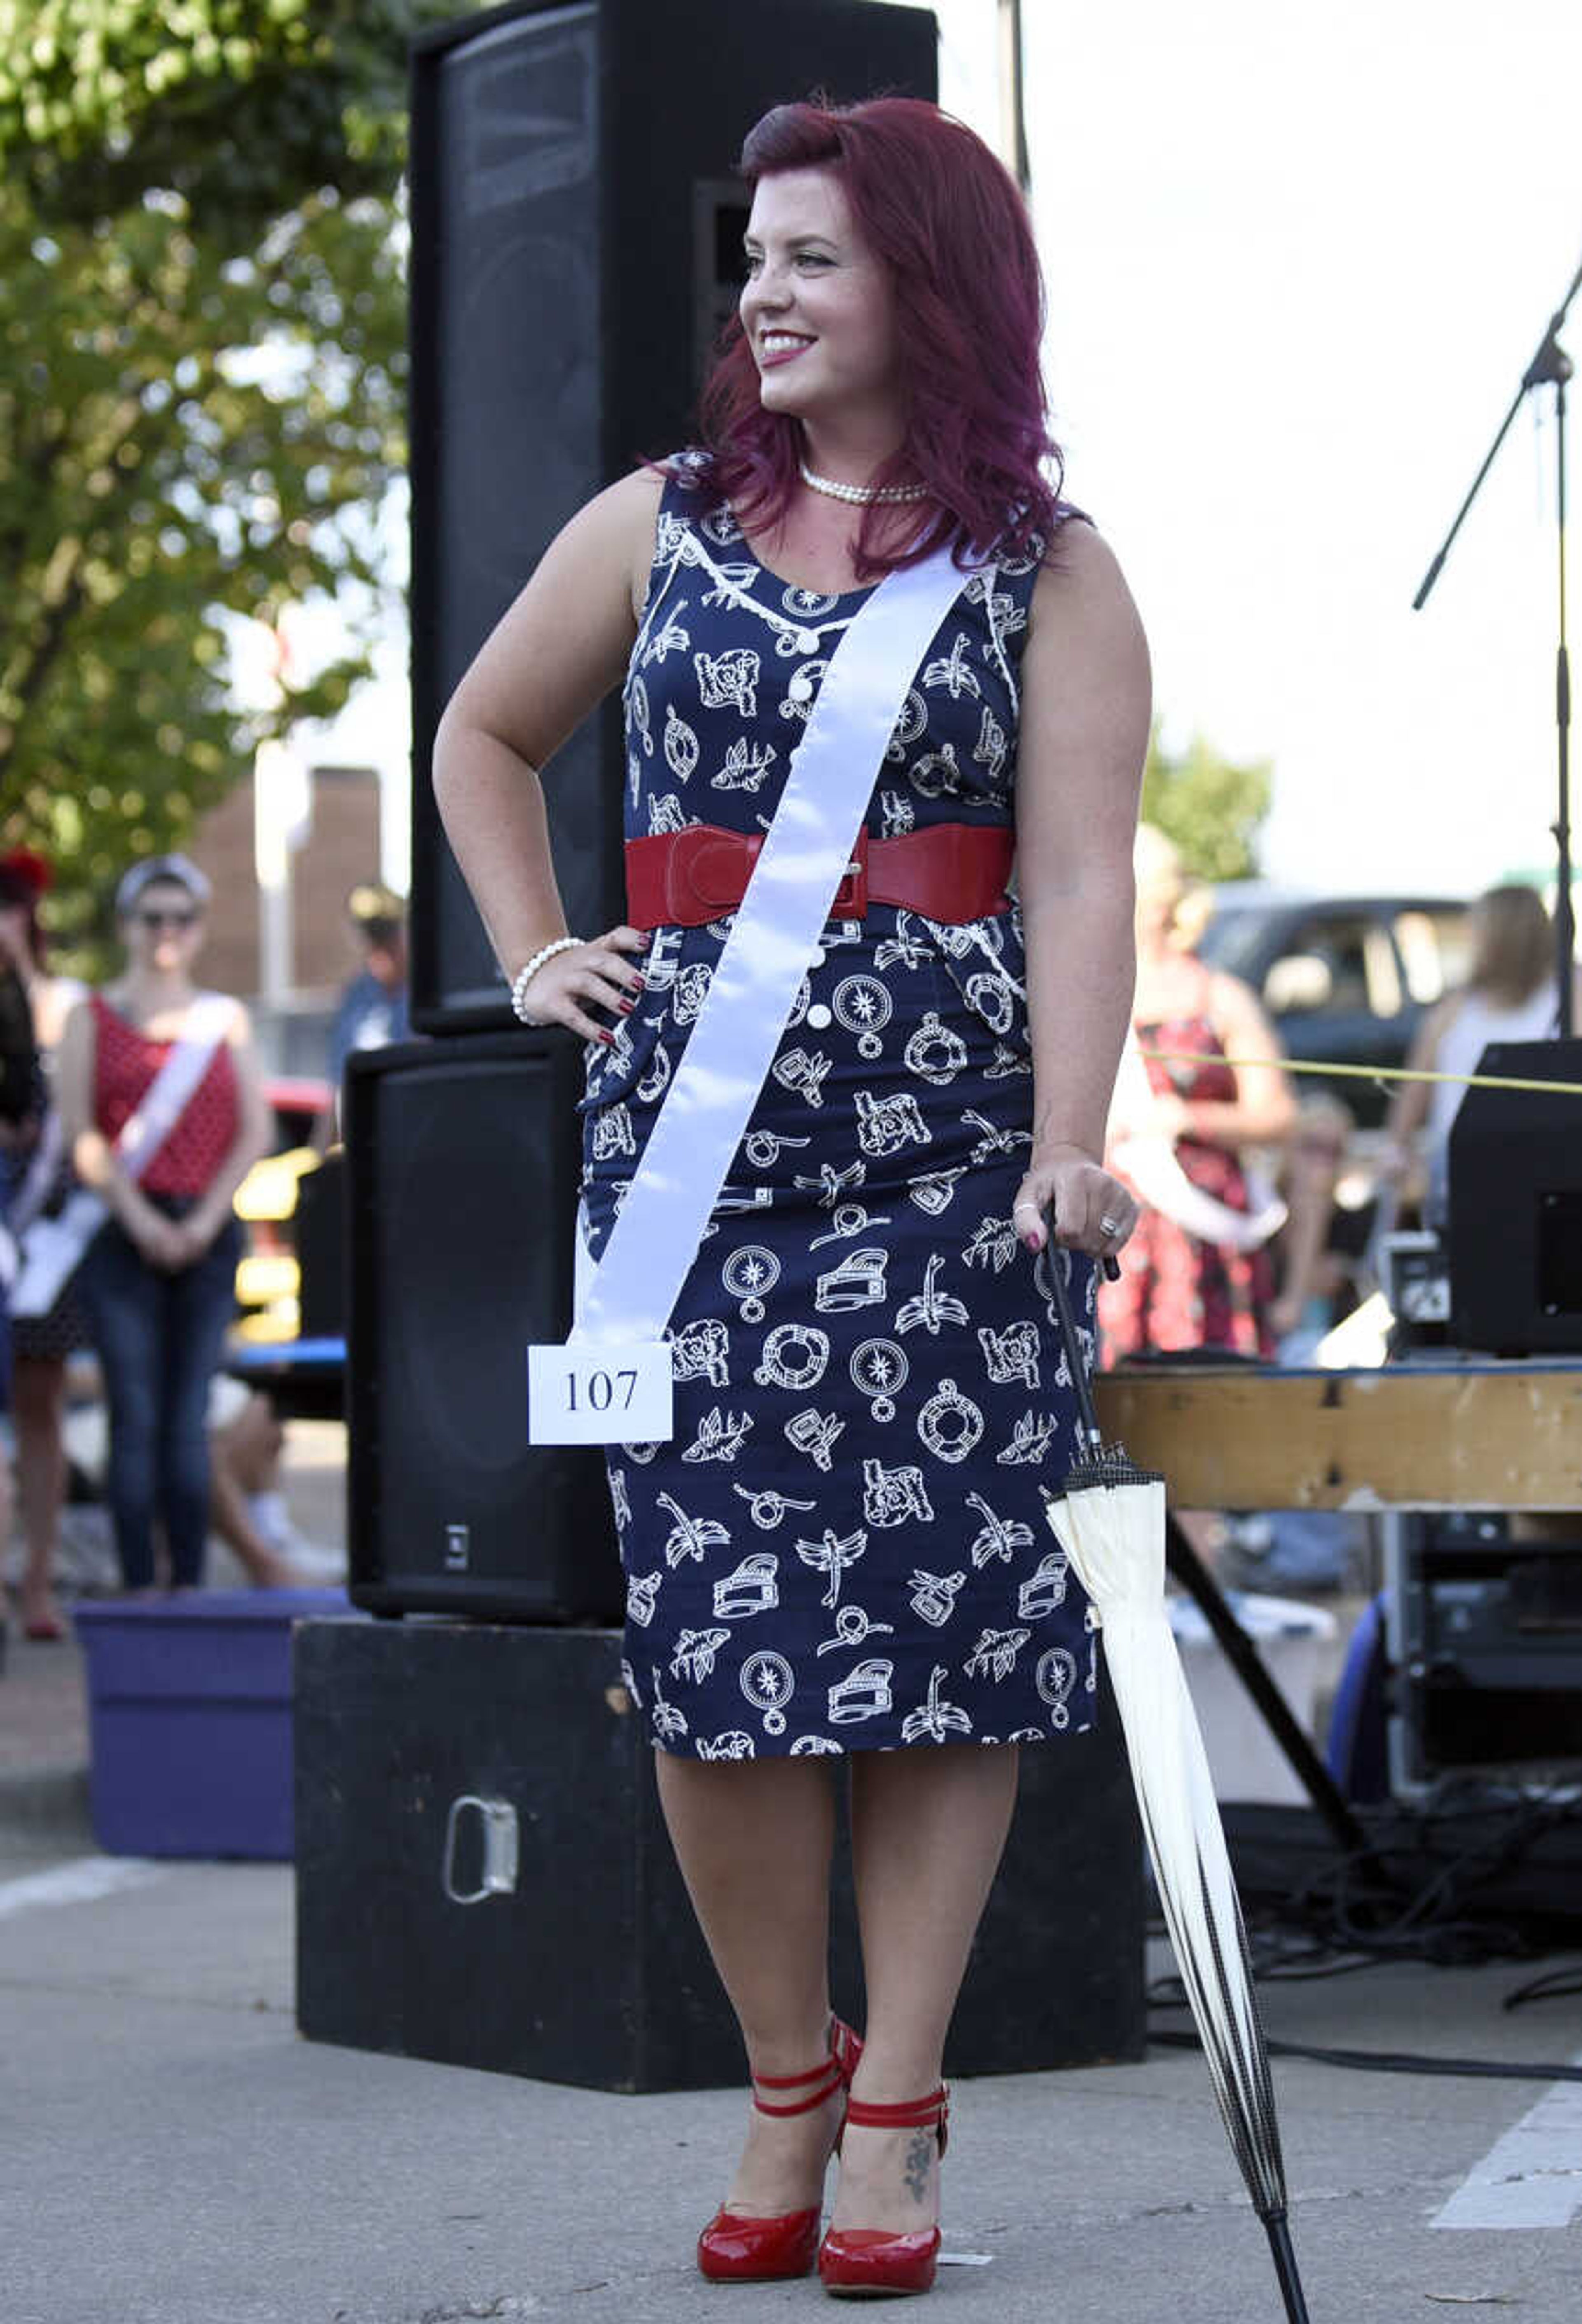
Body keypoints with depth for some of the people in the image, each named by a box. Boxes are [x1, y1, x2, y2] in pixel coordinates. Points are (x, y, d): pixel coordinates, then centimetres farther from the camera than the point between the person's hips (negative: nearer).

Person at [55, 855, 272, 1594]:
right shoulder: (92, 1017, 9)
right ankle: (138, 1586, -7)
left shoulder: (225, 1019, 14)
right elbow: (79, 1130, -1)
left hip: (207, 1234, 2)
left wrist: (206, 1220, -6)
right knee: (134, 1416, -7)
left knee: (189, 1418, 1)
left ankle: (190, 1583, 1)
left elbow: (255, 1130, 7)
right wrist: (137, 1216, -12)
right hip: (122, 1234, -2)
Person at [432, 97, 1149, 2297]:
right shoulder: (661, 524, 12)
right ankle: (788, 2085, 13)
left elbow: (1079, 881, -7)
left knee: (938, 1611, -3)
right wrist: (534, 956, 14)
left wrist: (1068, 1144, -19)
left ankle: (899, 2114, 5)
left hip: (945, 1138, -2)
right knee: (713, 1618, -2)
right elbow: (484, 737, 27)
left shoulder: (1049, 573, 4)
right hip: (688, 1124, 2)